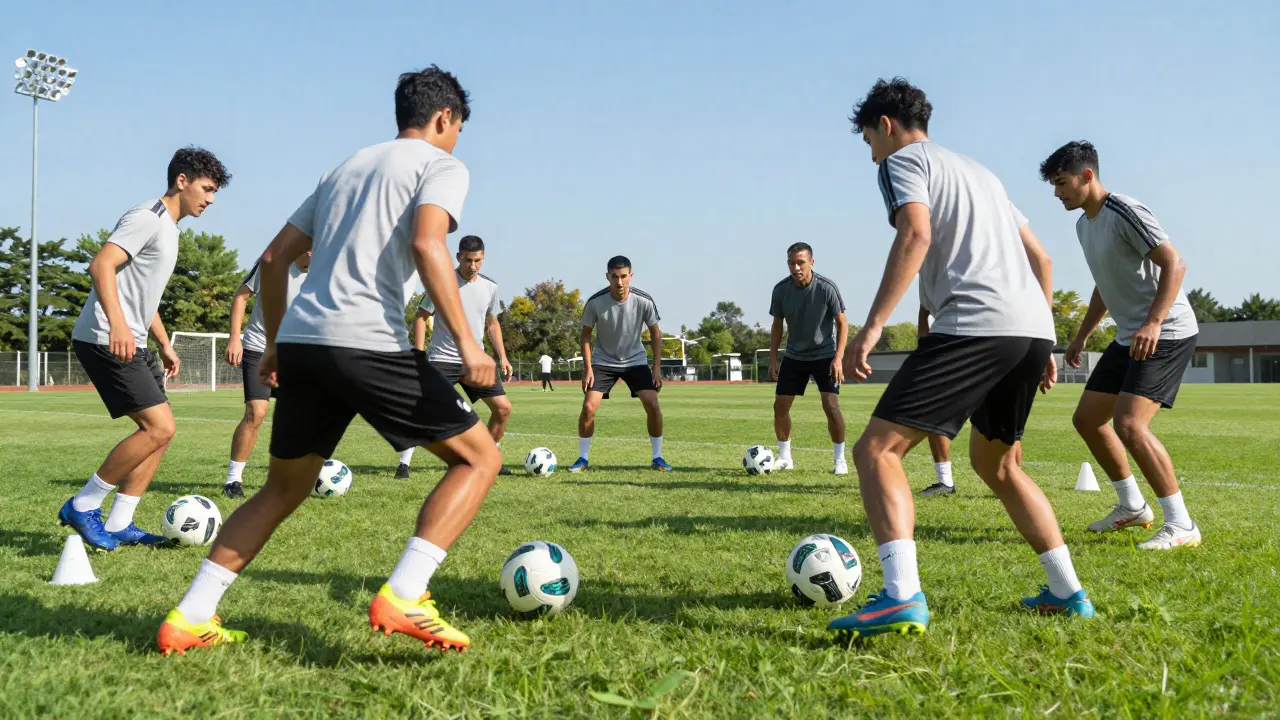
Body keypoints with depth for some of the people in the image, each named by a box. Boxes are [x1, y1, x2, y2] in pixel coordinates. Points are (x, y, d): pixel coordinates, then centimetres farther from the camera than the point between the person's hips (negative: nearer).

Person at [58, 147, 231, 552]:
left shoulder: (169, 228, 20)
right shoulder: (147, 219, -11)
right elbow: (101, 266, -25)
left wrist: (164, 344, 27)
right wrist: (117, 324, -36)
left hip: (131, 344, 10)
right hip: (106, 341, -10)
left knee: (160, 431, 7)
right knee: (159, 427, -15)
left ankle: (119, 525, 11)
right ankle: (83, 507, -2)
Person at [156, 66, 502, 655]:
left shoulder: (345, 167, 27)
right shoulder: (441, 165, 7)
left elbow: (275, 258, 25)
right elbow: (427, 245, -14)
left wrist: (274, 343, 33)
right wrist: (466, 343, -16)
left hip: (300, 342, 7)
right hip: (369, 344, -7)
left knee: (284, 488, 21)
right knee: (479, 456, 4)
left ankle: (190, 618, 16)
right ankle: (402, 597, -11)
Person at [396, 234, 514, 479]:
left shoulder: (490, 287, 4)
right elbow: (421, 317, -4)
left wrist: (502, 357, 9)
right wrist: (419, 354, -13)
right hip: (443, 358, -5)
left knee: (503, 408, 1)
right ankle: (404, 464, -6)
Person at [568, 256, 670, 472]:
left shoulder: (644, 301, -17)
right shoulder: (595, 302, -19)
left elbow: (655, 333, -4)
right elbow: (586, 335, -6)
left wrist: (657, 368, -9)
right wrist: (588, 368, -13)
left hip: (635, 361, 1)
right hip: (603, 362, -1)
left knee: (652, 405, -13)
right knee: (588, 407, -14)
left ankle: (657, 458, 4)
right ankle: (583, 459, 4)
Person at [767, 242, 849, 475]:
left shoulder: (827, 288, -19)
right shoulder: (781, 290, -10)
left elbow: (842, 323, -11)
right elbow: (777, 325, 4)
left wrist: (838, 358, -19)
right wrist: (773, 357, -1)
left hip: (825, 355, -3)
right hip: (794, 356, 4)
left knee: (831, 406, -14)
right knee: (780, 406, 1)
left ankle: (840, 459, 1)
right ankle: (785, 457, 17)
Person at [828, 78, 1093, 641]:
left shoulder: (904, 160, 7)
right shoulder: (980, 172, 31)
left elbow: (916, 236, -14)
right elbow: (1039, 258, 29)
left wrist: (872, 326, -19)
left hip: (974, 325, -9)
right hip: (1033, 327, 9)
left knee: (877, 449, -10)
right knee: (995, 463, 26)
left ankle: (902, 597, -27)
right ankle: (1068, 593, 25)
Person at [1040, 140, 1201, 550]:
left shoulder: (1125, 213, -16)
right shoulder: (1084, 225, 13)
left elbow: (1174, 264, -22)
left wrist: (1153, 323, -32)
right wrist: (1082, 336, 24)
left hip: (1165, 334, -10)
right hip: (1129, 337, 10)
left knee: (1128, 424, -21)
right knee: (1087, 419, 11)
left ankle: (1181, 526, -11)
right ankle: (1132, 508, 25)